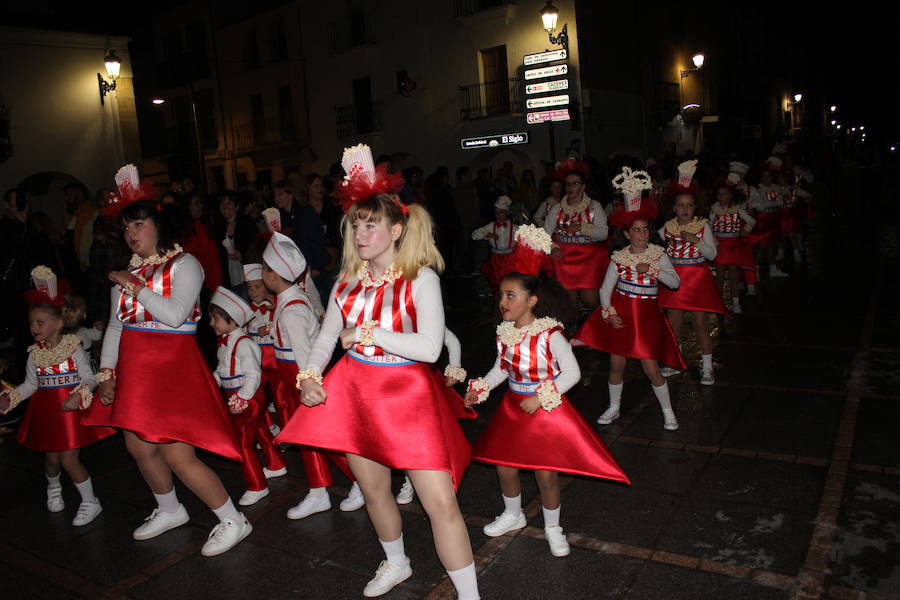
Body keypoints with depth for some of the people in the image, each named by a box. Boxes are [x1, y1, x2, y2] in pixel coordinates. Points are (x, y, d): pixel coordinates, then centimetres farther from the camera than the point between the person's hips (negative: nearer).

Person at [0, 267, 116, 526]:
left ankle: (90, 502, 9)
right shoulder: (34, 354, 3)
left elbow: (89, 379, -11)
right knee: (52, 457, 14)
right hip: (45, 412, 5)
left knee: (69, 459, -7)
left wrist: (79, 396, -28)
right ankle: (53, 487, 48)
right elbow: (30, 384, 10)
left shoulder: (73, 348, -11)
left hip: (71, 409, -5)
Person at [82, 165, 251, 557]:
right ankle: (169, 510, 38)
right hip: (134, 369, 8)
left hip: (172, 366, -8)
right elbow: (116, 324, 12)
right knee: (138, 446, 15)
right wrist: (106, 372, 5)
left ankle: (232, 521, 3)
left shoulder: (183, 265, -6)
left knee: (177, 454, -11)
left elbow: (175, 315, -20)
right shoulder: (127, 272, 14)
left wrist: (136, 288, -13)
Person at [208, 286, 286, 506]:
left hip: (250, 398, -9)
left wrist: (242, 397, -25)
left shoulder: (243, 343, -22)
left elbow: (254, 375, -24)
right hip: (235, 398, 9)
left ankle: (257, 486, 7)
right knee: (259, 431, 23)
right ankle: (276, 465, 41)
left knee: (243, 442, -4)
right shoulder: (224, 342, 8)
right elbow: (222, 369, 20)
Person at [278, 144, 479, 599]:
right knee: (373, 491, 21)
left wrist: (367, 332, -17)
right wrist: (308, 375, -7)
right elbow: (327, 336, 11)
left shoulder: (420, 278, -13)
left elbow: (430, 348, -24)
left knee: (440, 502, -9)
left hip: (407, 395, -5)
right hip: (354, 392, 6)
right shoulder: (348, 280, 3)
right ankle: (396, 563, 48)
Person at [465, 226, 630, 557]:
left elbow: (572, 373, -18)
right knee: (505, 467, 14)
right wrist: (480, 389, -3)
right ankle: (513, 515, 41)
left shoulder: (550, 334, -21)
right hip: (512, 409, 6)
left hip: (546, 410, -6)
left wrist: (540, 398, -21)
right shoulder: (504, 332, -3)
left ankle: (552, 527, 28)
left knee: (546, 473, 3)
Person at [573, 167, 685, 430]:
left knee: (651, 367, -3)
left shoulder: (658, 254, -2)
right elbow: (606, 288, -3)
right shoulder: (619, 257, -3)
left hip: (647, 314, -1)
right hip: (620, 312, 1)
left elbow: (675, 282, -9)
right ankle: (614, 408, 27)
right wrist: (609, 313, -15)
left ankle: (668, 411, 17)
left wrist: (652, 270, -21)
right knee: (616, 364, 7)